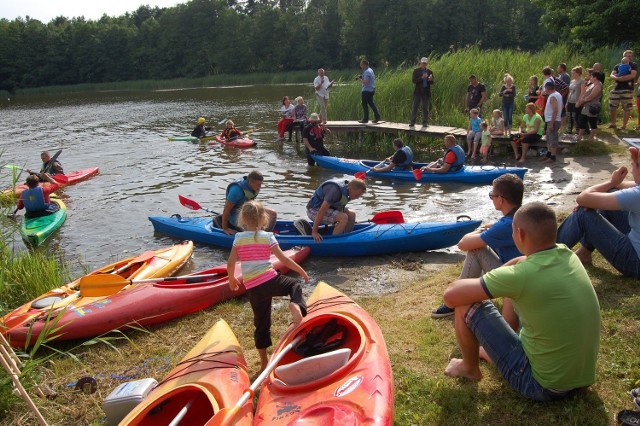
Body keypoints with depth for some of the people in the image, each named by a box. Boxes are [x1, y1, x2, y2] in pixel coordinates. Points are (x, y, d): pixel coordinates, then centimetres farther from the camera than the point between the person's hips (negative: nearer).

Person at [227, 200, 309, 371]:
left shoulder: (238, 238, 4)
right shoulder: (267, 237, -3)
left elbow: (230, 263, 3)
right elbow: (284, 259, -4)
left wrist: (232, 279, 21)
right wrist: (302, 271, 7)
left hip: (252, 289, 3)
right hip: (270, 281, -3)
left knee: (261, 324, 14)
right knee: (295, 285, 23)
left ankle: (264, 362, 20)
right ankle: (297, 305, -11)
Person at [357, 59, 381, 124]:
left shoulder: (367, 72, -17)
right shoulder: (370, 70, 15)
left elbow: (366, 82, -25)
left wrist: (359, 79, -12)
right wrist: (361, 77, 13)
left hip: (366, 90, -10)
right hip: (371, 90, 10)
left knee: (364, 104, -2)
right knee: (371, 103, 14)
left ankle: (365, 119, 2)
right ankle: (377, 116, 8)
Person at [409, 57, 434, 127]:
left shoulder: (430, 72, 8)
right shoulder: (416, 71, 4)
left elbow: (432, 82, 7)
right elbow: (413, 80, -7)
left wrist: (430, 80, -17)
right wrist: (422, 77, -20)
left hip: (426, 92, 1)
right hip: (418, 92, -1)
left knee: (425, 108, 2)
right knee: (414, 107, -2)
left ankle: (425, 123, 7)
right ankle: (412, 122, 2)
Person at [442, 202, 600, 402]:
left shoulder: (520, 275, -28)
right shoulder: (568, 255, -6)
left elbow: (450, 296, -21)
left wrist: (477, 285, 0)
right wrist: (492, 279, 9)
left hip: (544, 386, -7)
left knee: (467, 305, -3)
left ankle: (470, 368, 23)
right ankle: (497, 349, 40)